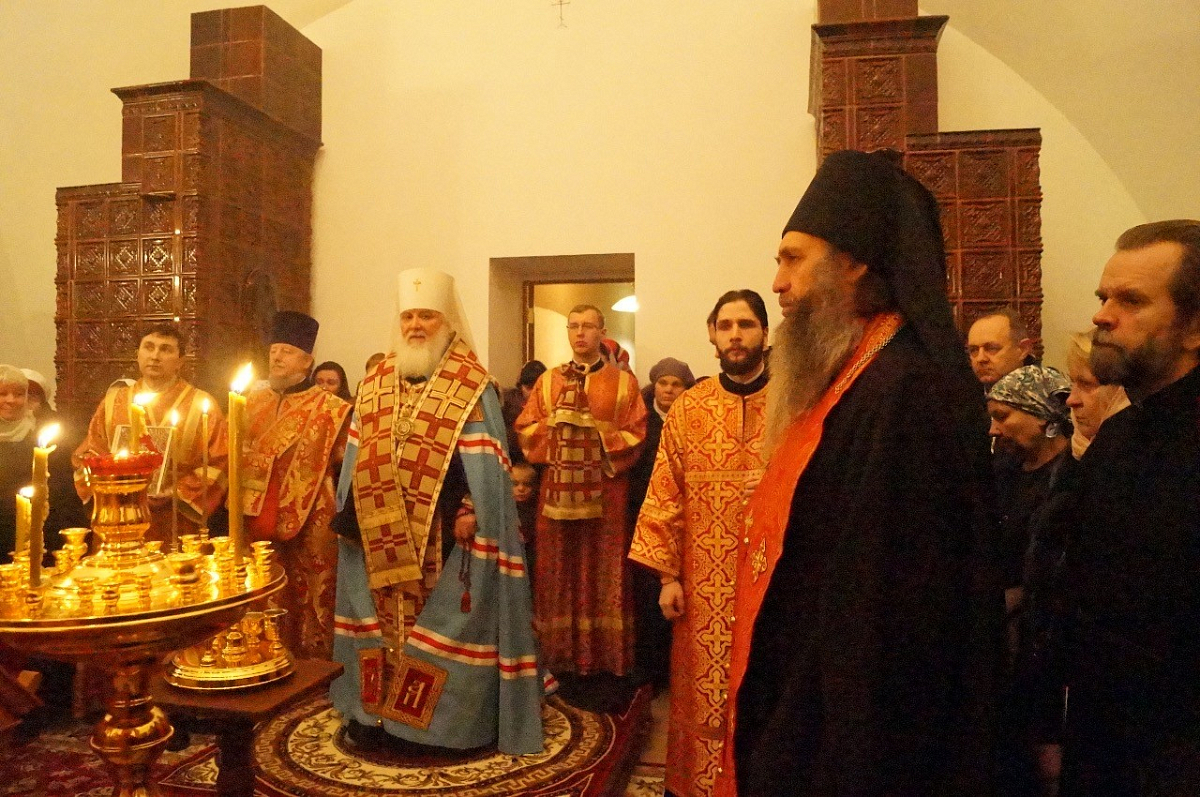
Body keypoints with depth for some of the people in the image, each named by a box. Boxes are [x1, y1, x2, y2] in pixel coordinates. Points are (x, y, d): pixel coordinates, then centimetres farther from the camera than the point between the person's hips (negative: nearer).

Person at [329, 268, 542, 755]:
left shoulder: (471, 387, -6)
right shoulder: (377, 382, 11)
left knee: (445, 623, 2)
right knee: (381, 615, 14)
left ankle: (454, 716, 17)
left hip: (443, 537, -5)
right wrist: (353, 512, 6)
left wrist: (469, 512, -23)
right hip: (383, 536, 5)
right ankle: (378, 708, 30)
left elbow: (483, 463, -13)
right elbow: (358, 457, 12)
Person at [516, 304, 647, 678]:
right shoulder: (548, 381, 12)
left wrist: (599, 431, -14)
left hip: (606, 490, -2)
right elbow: (525, 429, 8)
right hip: (557, 488, 2)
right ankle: (561, 654, 19)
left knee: (604, 573, 3)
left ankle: (606, 656, 16)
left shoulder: (624, 382, 4)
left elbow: (636, 435, -2)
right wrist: (555, 422, -8)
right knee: (559, 572, 7)